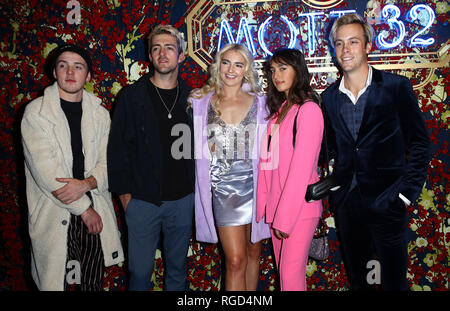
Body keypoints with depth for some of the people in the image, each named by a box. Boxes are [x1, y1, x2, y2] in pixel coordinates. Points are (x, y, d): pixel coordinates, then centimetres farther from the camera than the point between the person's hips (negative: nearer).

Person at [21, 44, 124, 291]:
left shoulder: (100, 114, 8)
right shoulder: (35, 112, -5)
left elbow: (106, 162, 5)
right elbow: (45, 171, -12)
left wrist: (86, 184, -16)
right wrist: (85, 208, -12)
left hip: (95, 215, 3)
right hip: (53, 217, -3)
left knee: (94, 282, 12)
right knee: (54, 283, 6)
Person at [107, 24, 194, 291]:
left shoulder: (191, 98, 4)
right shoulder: (132, 96, -2)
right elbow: (118, 146, -1)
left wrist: (195, 186, 3)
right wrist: (124, 191, -4)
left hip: (182, 199, 2)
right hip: (142, 200, -2)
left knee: (177, 268, 16)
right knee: (140, 271, 7)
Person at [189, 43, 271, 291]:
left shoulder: (259, 103, 5)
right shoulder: (200, 101, 4)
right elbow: (193, 145, 8)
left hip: (254, 185, 2)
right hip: (222, 188, -2)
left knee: (253, 253, 15)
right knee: (235, 260, -5)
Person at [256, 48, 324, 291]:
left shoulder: (308, 109, -11)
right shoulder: (278, 110, 14)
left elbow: (302, 167, -16)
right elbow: (267, 161, 9)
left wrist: (285, 216, -16)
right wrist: (263, 205, 3)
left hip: (300, 207, -7)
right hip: (276, 206, 7)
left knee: (291, 273, -2)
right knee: (283, 271, 14)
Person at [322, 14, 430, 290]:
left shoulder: (396, 87, -6)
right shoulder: (330, 96, 6)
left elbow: (419, 142, -3)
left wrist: (407, 193, -8)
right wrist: (335, 186, 4)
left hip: (387, 202, -4)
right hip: (346, 202, 4)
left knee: (393, 281, 7)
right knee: (356, 279, 18)